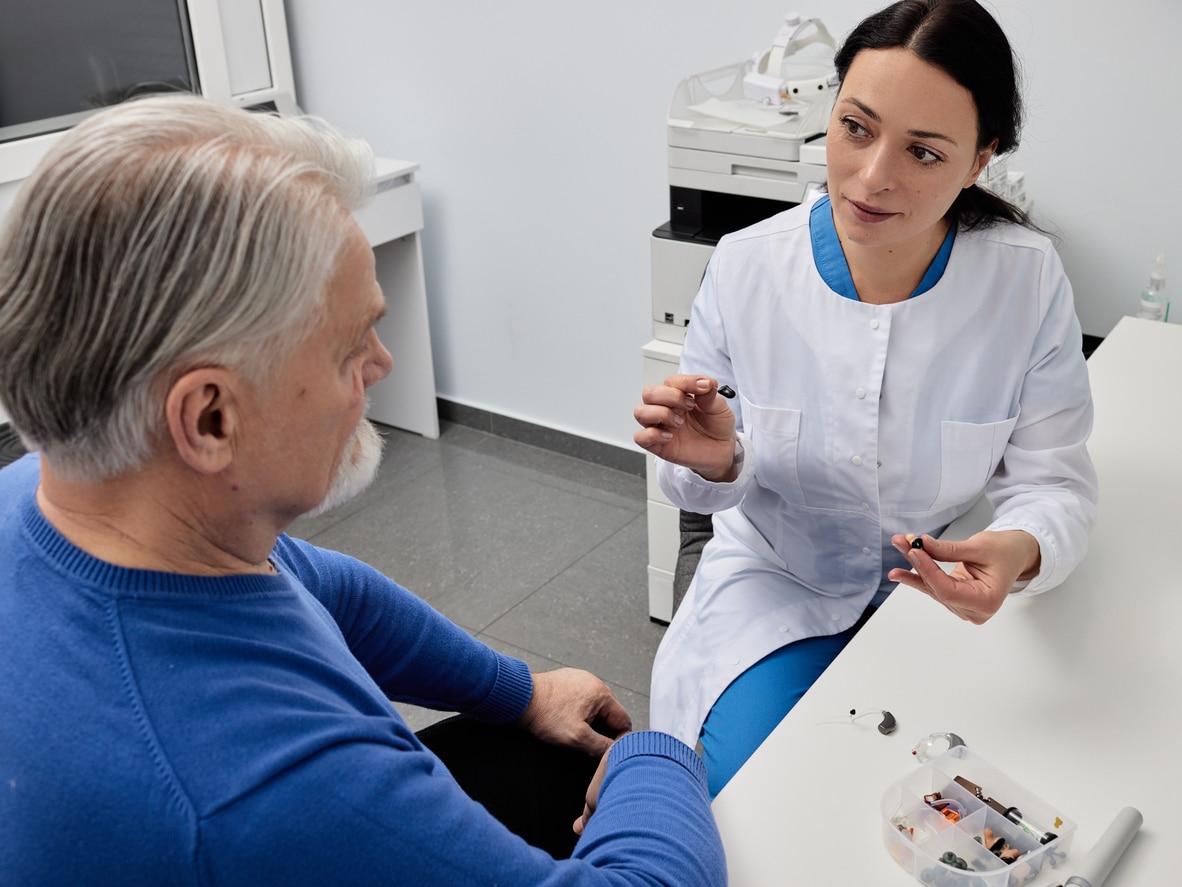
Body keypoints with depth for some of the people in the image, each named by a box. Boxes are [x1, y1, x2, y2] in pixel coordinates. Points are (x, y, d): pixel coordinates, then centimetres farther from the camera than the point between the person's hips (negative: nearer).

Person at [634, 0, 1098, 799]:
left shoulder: (1028, 277, -15)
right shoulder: (745, 267, -15)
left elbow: (1054, 480, -11)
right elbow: (708, 485, -5)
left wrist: (1021, 550, -34)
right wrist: (713, 462, -30)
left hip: (942, 591, 1)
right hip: (776, 585, 0)